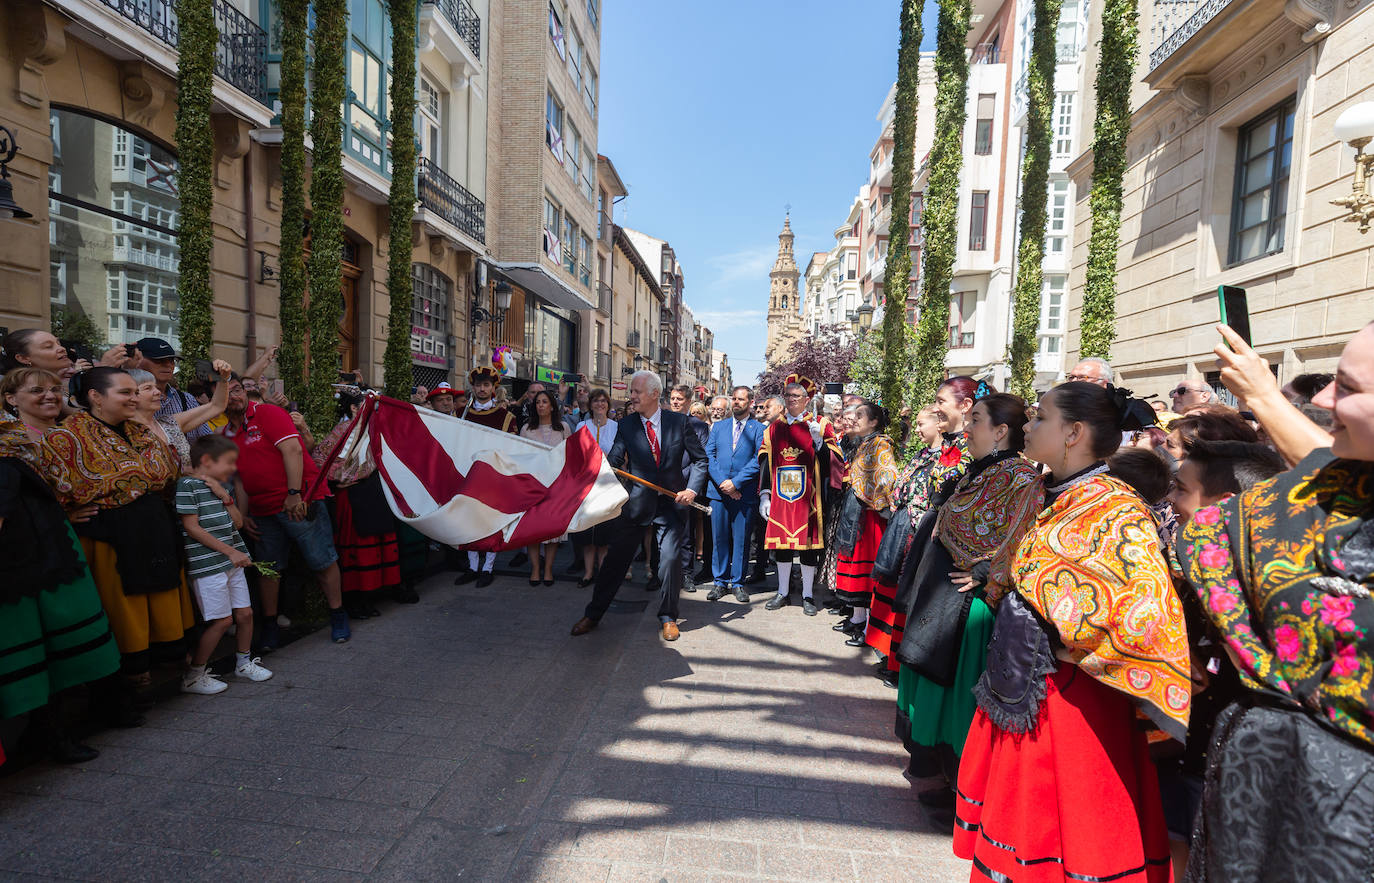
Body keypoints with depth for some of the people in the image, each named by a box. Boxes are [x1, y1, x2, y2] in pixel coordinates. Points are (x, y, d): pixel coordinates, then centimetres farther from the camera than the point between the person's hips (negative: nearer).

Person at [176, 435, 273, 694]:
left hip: (231, 561, 8)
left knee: (244, 613, 10)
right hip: (207, 564, -8)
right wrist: (230, 551, -15)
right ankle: (192, 677, 11)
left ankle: (243, 662, 29)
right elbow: (192, 528, -15)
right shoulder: (187, 484, -11)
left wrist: (224, 496, -4)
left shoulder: (219, 486, 15)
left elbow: (237, 522, 11)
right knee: (222, 620, -5)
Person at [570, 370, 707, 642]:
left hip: (671, 502, 0)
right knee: (616, 558, 6)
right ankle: (592, 614, 21)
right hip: (636, 503, 1)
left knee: (671, 559, 0)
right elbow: (613, 461, -9)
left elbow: (699, 459, 3)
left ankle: (667, 617, 21)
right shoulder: (626, 425, 0)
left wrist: (693, 489, -9)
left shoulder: (678, 421, -2)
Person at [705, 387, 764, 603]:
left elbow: (758, 460, -6)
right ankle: (719, 581, 17)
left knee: (741, 538, 4)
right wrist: (722, 482, -9)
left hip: (745, 493, -2)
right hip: (719, 490, 3)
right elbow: (709, 455, 5)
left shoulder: (759, 429, 3)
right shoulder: (718, 426, 13)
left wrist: (735, 482, -13)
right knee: (719, 537, 6)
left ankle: (738, 582, 15)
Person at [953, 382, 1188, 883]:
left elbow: (1150, 609, -29)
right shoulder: (1050, 499, 7)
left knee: (1063, 831, 10)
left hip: (1071, 698, -7)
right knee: (1017, 820, 20)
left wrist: (1072, 648, -18)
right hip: (1021, 687, 7)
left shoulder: (1117, 511, -17)